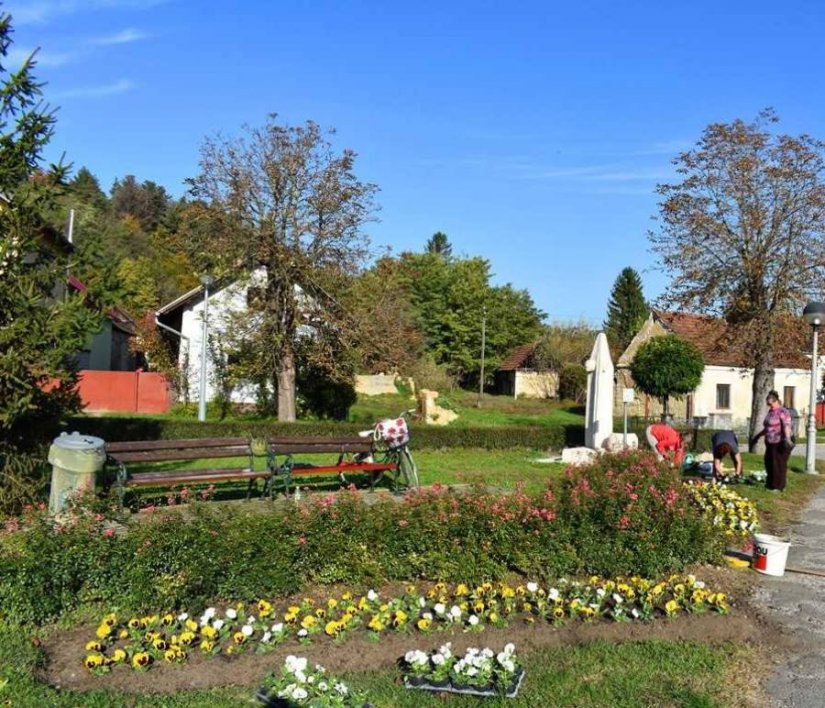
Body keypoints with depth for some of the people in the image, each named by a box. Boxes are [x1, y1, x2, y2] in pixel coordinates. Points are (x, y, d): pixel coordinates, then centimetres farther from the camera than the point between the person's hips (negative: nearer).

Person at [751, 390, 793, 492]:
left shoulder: (782, 412, -12)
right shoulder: (770, 412, 15)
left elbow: (786, 426, -26)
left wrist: (787, 439, -39)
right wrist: (758, 436, 28)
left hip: (780, 443, -9)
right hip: (771, 442, 9)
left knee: (779, 464, -2)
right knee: (769, 463, 11)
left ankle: (779, 486, 7)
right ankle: (771, 483, 22)